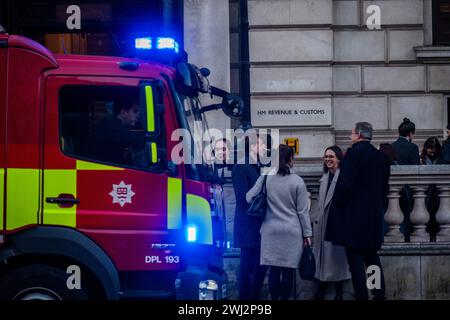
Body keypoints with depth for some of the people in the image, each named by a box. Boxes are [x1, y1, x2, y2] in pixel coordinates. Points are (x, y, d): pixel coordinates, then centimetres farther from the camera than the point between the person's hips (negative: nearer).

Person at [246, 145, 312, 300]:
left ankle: (274, 298, 10)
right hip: (292, 232, -2)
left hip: (271, 231, 2)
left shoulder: (265, 178, -1)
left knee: (274, 270, 6)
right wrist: (307, 233, 4)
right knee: (288, 270, 3)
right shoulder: (297, 181, -5)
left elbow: (249, 198, 2)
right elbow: (303, 211, -2)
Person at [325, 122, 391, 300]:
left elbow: (346, 185, -17)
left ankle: (361, 295, -6)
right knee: (372, 256, 15)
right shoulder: (381, 157, 10)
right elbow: (385, 187, 13)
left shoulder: (353, 153, -11)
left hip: (353, 215, -7)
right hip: (374, 216, 7)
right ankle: (379, 294, 15)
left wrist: (338, 206, -6)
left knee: (355, 259, -4)